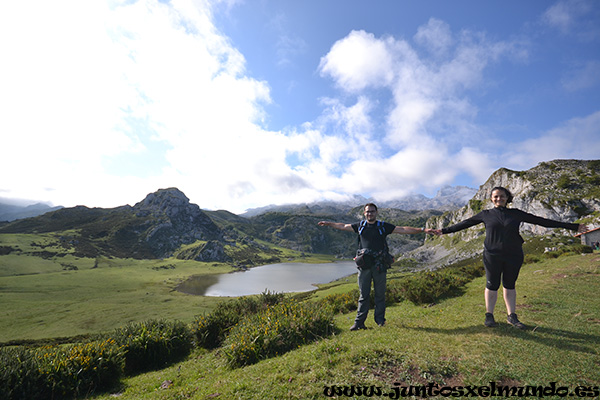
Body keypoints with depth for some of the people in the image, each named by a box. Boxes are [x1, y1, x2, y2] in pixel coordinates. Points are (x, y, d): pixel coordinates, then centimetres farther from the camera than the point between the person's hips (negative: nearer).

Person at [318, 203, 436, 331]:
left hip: (379, 265, -1)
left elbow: (403, 229, 4)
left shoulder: (383, 226, 5)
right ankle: (359, 322, 11)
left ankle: (380, 320, 21)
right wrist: (328, 223, 25)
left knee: (380, 294, 7)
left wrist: (422, 230, -1)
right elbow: (343, 226, 19)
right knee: (363, 294, 5)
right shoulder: (360, 226, 10)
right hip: (364, 265, 1)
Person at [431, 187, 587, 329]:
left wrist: (573, 227, 10)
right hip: (492, 256, -1)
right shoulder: (486, 214, 3)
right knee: (492, 285, 4)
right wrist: (444, 231, 3)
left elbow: (541, 221, 9)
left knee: (510, 285, 11)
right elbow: (465, 223, 5)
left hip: (513, 256, 2)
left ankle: (512, 316, 23)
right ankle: (489, 315, 17)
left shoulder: (516, 214, 6)